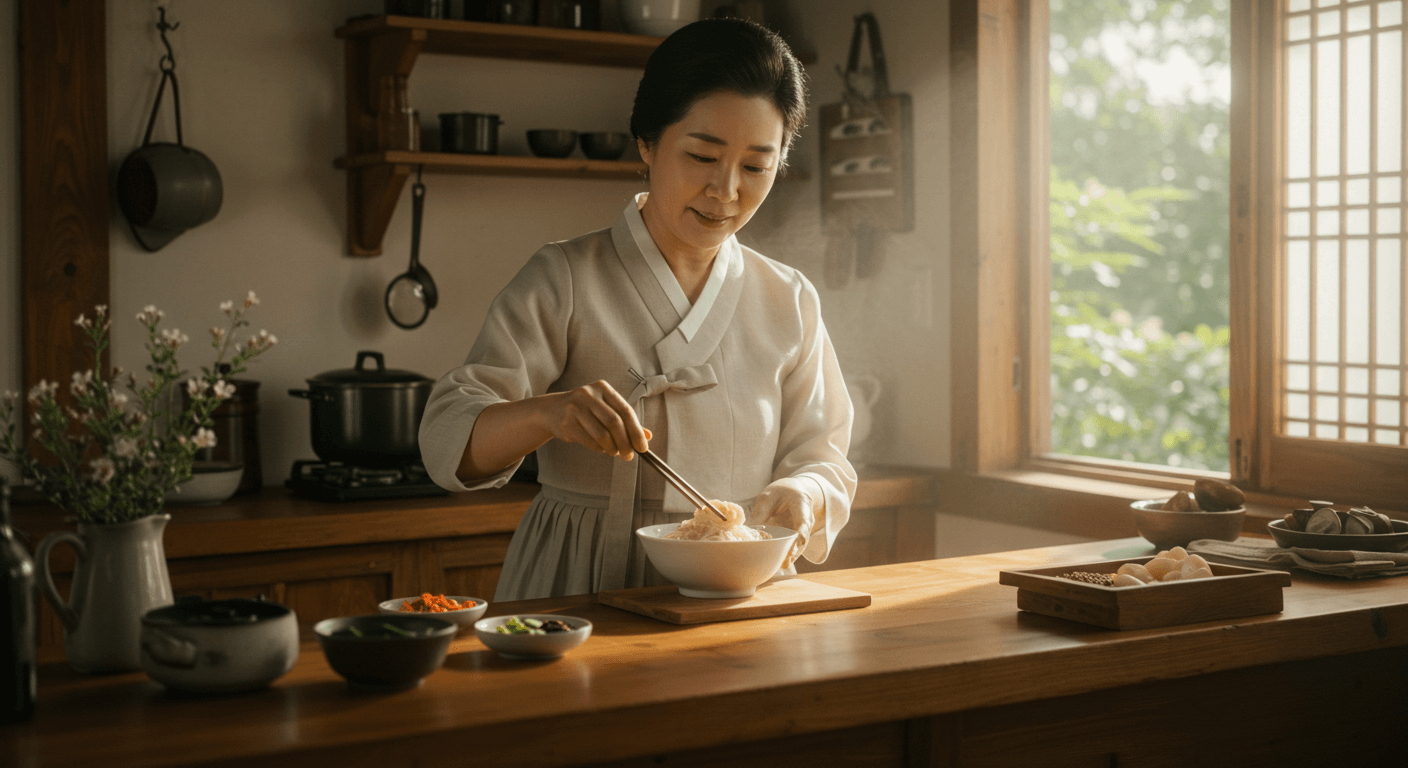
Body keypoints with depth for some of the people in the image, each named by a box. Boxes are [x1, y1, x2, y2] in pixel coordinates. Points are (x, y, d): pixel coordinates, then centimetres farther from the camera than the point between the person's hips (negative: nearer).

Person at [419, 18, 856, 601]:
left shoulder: (790, 302, 10)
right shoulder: (564, 280, -1)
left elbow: (820, 457, 11)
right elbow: (449, 439, -8)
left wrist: (801, 496, -13)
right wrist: (547, 412, -28)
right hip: (578, 591, -4)